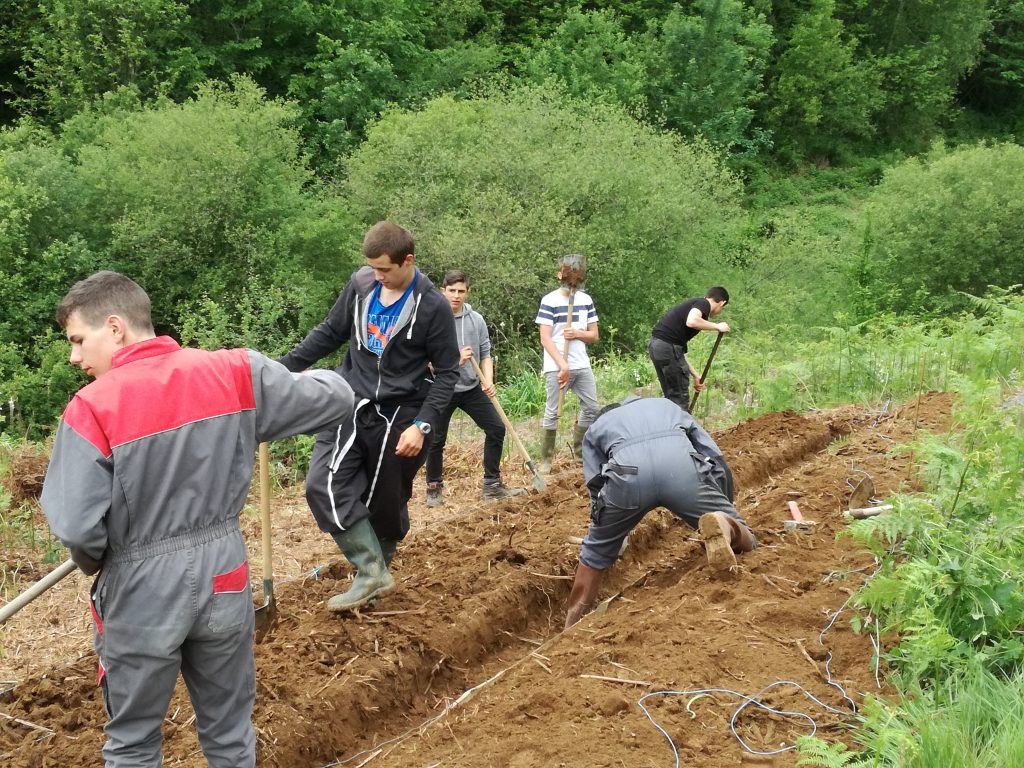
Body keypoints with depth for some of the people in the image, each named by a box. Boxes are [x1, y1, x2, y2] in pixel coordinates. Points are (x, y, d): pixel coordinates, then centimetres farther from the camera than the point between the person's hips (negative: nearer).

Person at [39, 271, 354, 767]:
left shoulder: (92, 408, -17)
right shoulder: (233, 373, -7)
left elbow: (76, 526, -20)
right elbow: (335, 398, -2)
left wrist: (95, 564, 2)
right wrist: (285, 389, 19)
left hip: (142, 593, -3)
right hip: (223, 578, 3)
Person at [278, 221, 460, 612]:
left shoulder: (433, 307, -11)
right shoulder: (361, 284, -1)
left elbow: (447, 372, -7)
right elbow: (329, 333, 12)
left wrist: (422, 425, -16)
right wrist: (283, 367, 5)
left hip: (399, 417, -3)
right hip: (352, 404, 3)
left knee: (386, 504, 6)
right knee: (324, 484, -16)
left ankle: (375, 570, 27)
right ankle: (372, 573, -13)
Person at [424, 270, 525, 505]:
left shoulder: (476, 319, 0)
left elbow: (485, 354, 4)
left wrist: (488, 380, -11)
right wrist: (454, 360, -26)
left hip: (472, 388, 4)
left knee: (496, 428, 1)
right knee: (436, 440, 4)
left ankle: (492, 485, 11)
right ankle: (434, 488, 23)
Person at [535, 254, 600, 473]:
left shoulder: (586, 300, 9)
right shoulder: (549, 301, -8)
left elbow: (594, 335, 12)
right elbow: (545, 339, -12)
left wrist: (578, 334, -10)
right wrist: (562, 365, -19)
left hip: (582, 365, 6)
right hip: (557, 367, -6)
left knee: (591, 408, 9)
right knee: (552, 413, -2)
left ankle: (580, 452, 24)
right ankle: (546, 459, 6)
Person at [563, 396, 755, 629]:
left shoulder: (595, 429, 39)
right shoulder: (667, 405, 43)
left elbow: (598, 491, 26)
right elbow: (716, 459, 33)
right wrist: (727, 510, 41)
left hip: (627, 474, 0)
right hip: (682, 468, 0)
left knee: (595, 551, 26)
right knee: (744, 542, 13)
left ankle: (571, 628, 25)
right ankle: (724, 528, -20)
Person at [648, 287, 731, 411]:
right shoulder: (703, 304, 1)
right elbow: (691, 321, -24)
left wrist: (695, 375, 30)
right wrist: (717, 326, -9)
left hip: (655, 345, 9)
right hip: (668, 346, -9)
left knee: (672, 396, 18)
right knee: (680, 397, 0)